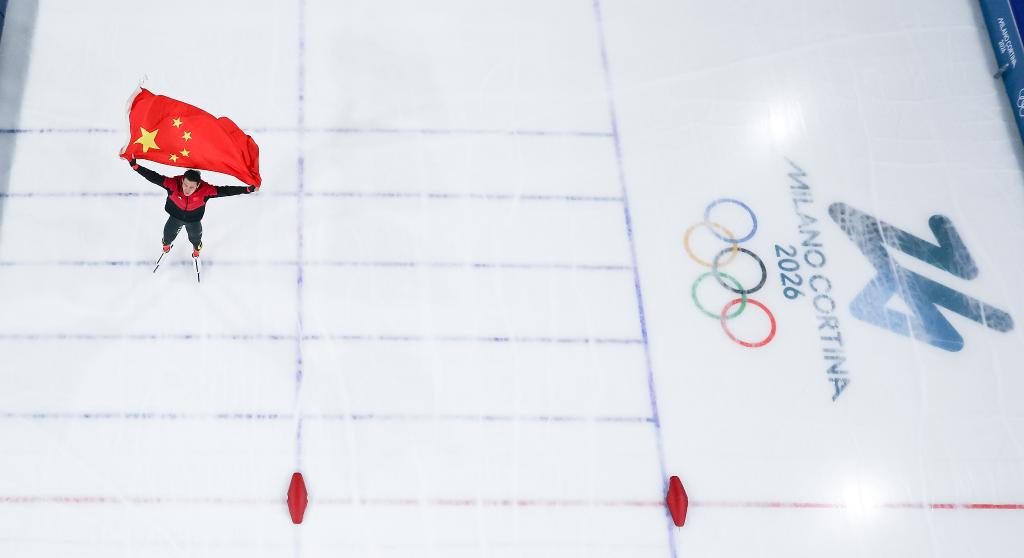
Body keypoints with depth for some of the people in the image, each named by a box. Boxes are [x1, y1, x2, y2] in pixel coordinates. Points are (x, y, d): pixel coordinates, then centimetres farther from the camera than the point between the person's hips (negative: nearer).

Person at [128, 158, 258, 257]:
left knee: (195, 237, 31)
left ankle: (196, 248, 69)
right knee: (168, 235, 29)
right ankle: (166, 245, 68)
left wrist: (249, 189, -40)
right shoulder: (174, 183, -40)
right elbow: (155, 177, -40)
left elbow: (224, 191, -37)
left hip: (194, 220, 0)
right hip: (175, 217, 0)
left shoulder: (205, 189, -40)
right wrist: (135, 166, -48)